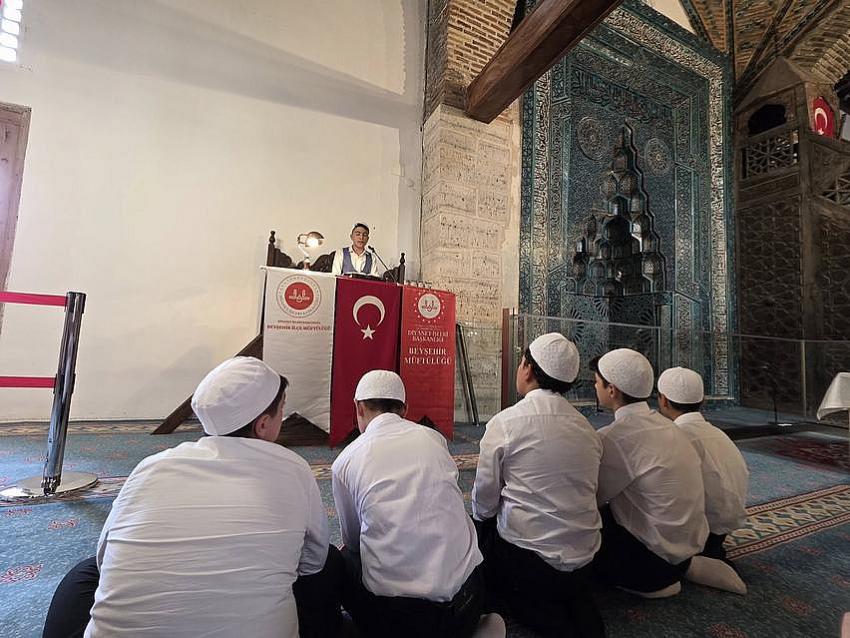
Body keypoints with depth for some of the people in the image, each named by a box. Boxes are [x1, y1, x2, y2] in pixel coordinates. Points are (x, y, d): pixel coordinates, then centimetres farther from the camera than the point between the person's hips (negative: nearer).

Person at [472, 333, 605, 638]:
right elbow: (577, 492, 8)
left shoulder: (505, 422, -17)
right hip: (583, 560, 6)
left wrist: (481, 516, 14)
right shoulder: (588, 429, -1)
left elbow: (484, 500, -9)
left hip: (527, 563, -6)